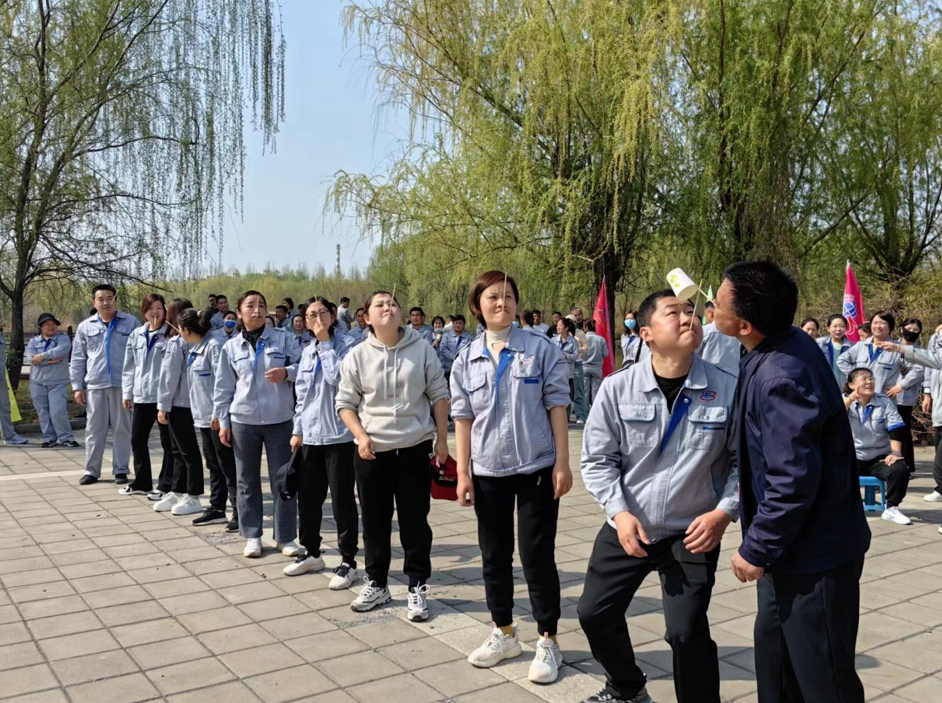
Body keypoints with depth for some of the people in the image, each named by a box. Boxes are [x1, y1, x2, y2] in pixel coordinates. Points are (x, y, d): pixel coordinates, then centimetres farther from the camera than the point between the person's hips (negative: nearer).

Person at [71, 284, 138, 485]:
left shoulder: (130, 323, 3)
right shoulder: (85, 327, 9)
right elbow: (77, 360, 12)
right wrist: (78, 386, 6)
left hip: (122, 384, -2)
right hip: (95, 385, 2)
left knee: (122, 429, 4)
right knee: (94, 429, 7)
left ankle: (121, 470, 12)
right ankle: (92, 470, 16)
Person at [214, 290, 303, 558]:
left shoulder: (284, 338, 1)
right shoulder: (231, 347, 6)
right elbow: (223, 388, 8)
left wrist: (287, 372, -20)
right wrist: (223, 421, 4)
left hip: (279, 420, -1)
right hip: (243, 421, 2)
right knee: (247, 480, 9)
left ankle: (286, 537, 13)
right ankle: (252, 535, 21)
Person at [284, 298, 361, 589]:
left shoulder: (346, 346, -7)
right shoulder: (308, 352, 13)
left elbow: (337, 377, -24)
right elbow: (302, 394, 18)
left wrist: (325, 342, -16)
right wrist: (298, 430, 15)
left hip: (339, 434, -6)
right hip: (311, 435, 6)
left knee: (342, 500, -1)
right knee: (308, 498, 13)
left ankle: (348, 562, 11)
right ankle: (311, 553, 31)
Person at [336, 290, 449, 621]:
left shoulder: (422, 350, -2)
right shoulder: (357, 355, -2)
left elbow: (439, 396, 2)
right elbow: (345, 403, 3)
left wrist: (442, 439, 0)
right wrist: (361, 436, -11)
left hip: (414, 449, -1)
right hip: (371, 452, 1)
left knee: (415, 521, 6)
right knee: (375, 521, 12)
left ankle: (418, 587, 20)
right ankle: (376, 584, 28)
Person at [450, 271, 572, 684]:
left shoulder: (541, 349, -5)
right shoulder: (466, 360, 3)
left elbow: (556, 407, -5)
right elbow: (463, 419, 4)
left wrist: (562, 463, -9)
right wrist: (463, 473, 1)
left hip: (537, 469, -3)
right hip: (488, 473, 3)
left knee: (537, 556, 2)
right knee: (494, 555, 13)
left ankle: (547, 642, 17)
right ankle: (503, 634, 31)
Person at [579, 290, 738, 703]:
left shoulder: (727, 390, -13)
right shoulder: (617, 388, -12)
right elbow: (597, 459, -3)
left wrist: (724, 513, -13)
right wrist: (619, 512, -13)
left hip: (692, 534, -2)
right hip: (626, 528, 3)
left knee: (686, 631, -9)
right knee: (595, 613, 14)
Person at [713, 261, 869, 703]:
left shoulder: (780, 377, -30)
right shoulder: (789, 342, 0)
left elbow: (793, 482, -28)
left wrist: (756, 549, -16)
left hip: (814, 555, -9)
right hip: (796, 544, 9)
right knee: (775, 653, 23)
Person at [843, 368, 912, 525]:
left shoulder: (884, 402, 3)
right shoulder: (844, 401, 1)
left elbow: (896, 429, -5)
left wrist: (895, 453, -19)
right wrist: (850, 400, -31)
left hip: (879, 457, 1)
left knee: (900, 469, -28)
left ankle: (891, 509, -9)